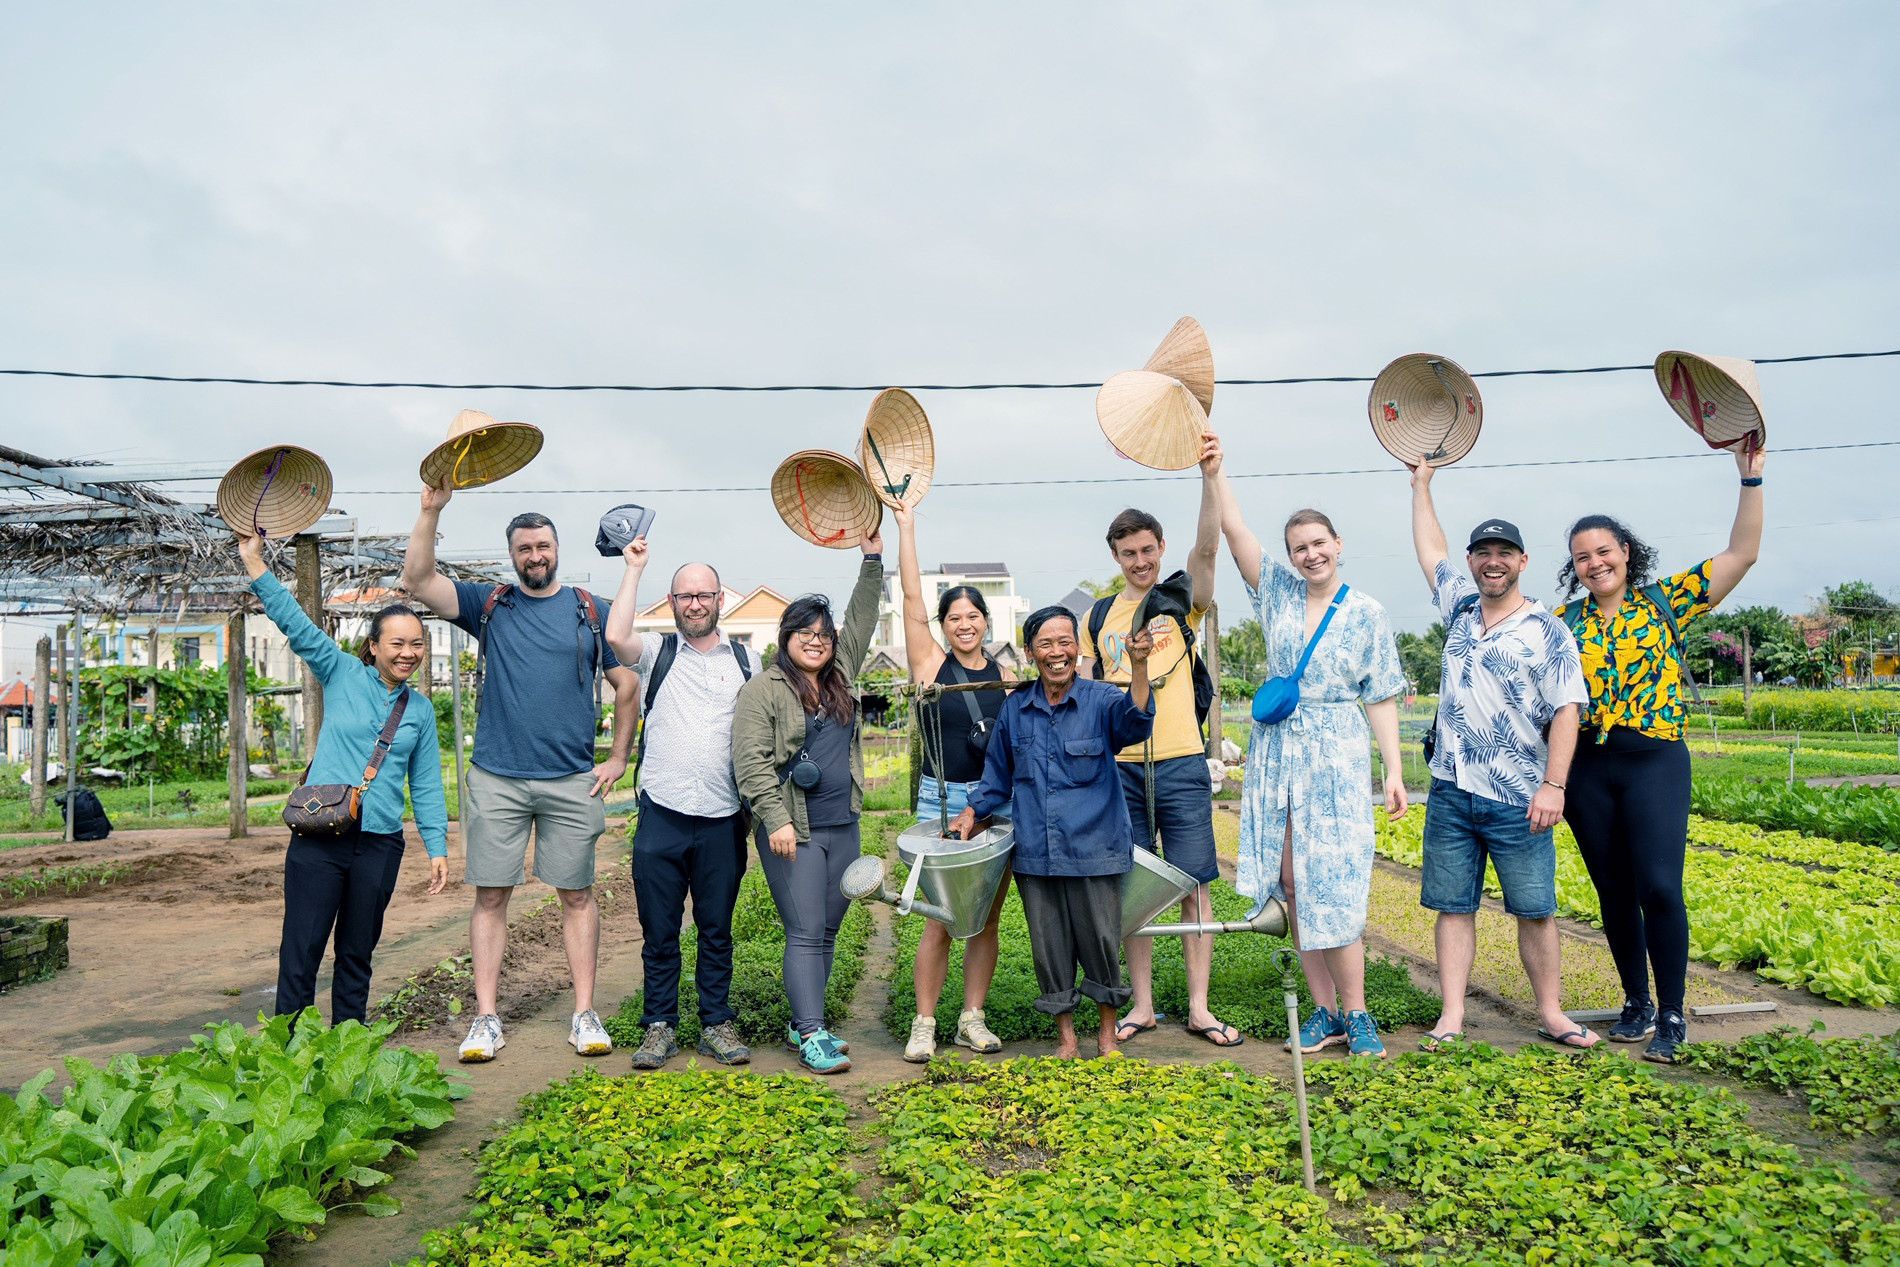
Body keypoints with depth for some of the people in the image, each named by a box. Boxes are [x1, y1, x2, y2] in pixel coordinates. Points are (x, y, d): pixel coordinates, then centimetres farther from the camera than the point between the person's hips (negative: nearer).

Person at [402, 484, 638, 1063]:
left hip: (572, 781, 0)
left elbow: (627, 686, 11)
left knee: (577, 895, 4)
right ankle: (486, 1018, 10)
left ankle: (585, 1014, 11)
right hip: (496, 779, 1)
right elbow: (418, 580, -5)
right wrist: (431, 510, -15)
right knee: (490, 895, 2)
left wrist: (618, 758, 5)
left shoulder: (592, 611, 7)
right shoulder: (488, 604, 8)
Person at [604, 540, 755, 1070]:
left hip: (722, 821, 1)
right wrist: (634, 568, -6)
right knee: (659, 930, 6)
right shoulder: (657, 653, 6)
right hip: (662, 816, -1)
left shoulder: (745, 661, 11)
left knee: (717, 929, 9)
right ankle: (659, 1025, 18)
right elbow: (616, 636, -16)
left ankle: (718, 1023, 20)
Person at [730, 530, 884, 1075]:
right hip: (794, 831, -6)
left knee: (828, 930, 10)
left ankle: (803, 1022, 22)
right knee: (805, 932, -7)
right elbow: (751, 762, -10)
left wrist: (872, 557, 15)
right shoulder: (762, 690, -5)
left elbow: (860, 621, 20)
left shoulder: (840, 677, 13)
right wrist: (776, 820, -17)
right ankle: (811, 1036, -4)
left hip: (843, 827, 6)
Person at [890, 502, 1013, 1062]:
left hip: (999, 804, 3)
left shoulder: (1007, 676, 8)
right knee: (941, 920, -3)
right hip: (943, 801, -3)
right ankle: (924, 1023, 9)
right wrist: (904, 524, -9)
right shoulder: (931, 662, 0)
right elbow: (912, 599, -8)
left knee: (987, 918, 8)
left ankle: (972, 1018, 20)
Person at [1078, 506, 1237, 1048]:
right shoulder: (1098, 616, 12)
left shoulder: (1182, 601, 3)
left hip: (1180, 763, -2)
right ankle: (1142, 1005, 18)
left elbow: (1208, 546, -15)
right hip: (1118, 766, 2)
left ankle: (1199, 1007, 11)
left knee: (1193, 885, 1)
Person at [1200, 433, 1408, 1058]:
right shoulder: (1278, 593, 7)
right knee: (1290, 885, 4)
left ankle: (1356, 1013, 9)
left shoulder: (1366, 614, 2)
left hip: (1336, 757, -3)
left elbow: (1381, 699, 2)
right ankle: (1325, 1011, 15)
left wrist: (1394, 771, -4)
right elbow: (1234, 530, -3)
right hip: (1276, 754, 3)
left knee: (1332, 886, -6)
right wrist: (1213, 473, -16)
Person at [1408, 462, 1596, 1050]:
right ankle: (1451, 1015, 8)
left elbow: (1565, 711, -9)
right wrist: (1421, 483, 31)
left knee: (1535, 909, 3)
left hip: (1518, 800, -4)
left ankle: (1550, 1013, 16)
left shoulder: (1547, 631, -3)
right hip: (1451, 793, 4)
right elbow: (1430, 550, 25)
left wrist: (1554, 785, -18)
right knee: (1453, 907, 4)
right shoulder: (1461, 609, 12)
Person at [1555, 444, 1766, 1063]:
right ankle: (1636, 1004, 23)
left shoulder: (1666, 602, 4)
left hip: (1655, 761, -2)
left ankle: (1671, 1015, 3)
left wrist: (1750, 479, -5)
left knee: (1658, 886, -11)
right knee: (1614, 891, 9)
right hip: (1587, 766, 3)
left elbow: (1742, 554, 1)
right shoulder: (1564, 621, 9)